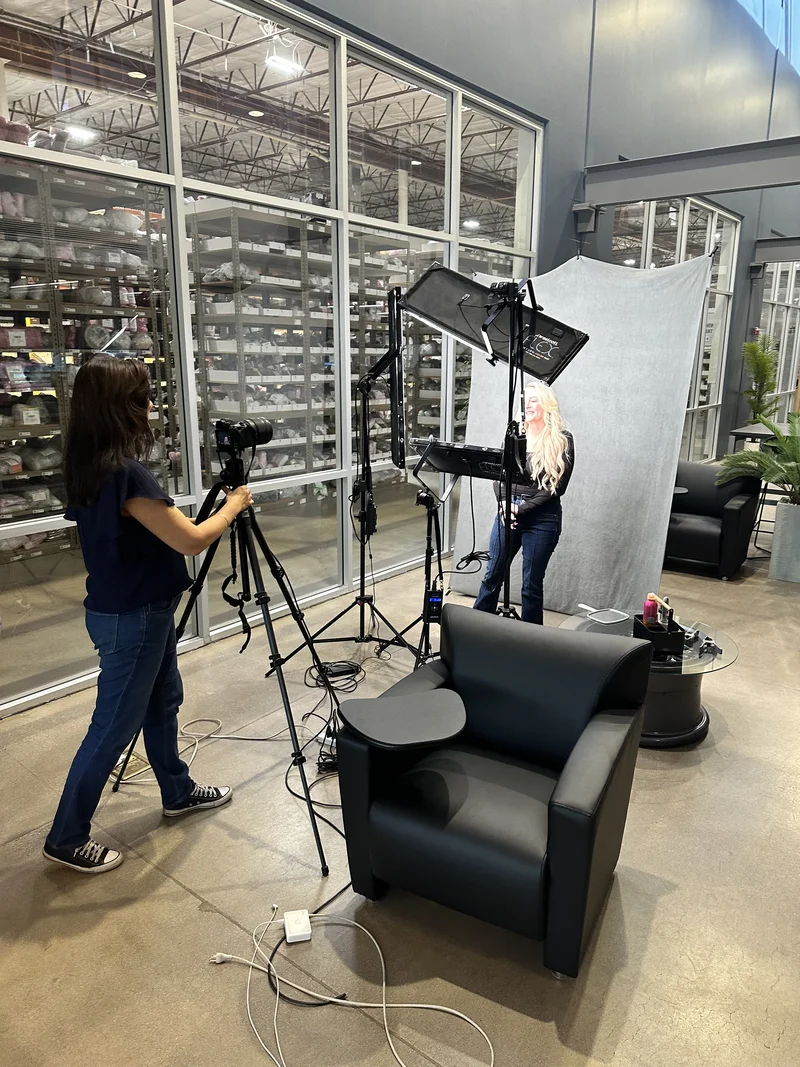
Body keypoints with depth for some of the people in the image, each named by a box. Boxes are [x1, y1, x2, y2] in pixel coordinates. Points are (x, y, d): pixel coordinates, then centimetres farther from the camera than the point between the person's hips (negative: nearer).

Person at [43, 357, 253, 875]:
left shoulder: (92, 466, 3)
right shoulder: (126, 473, -26)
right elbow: (191, 540, -23)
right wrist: (235, 503, -9)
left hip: (142, 610, 9)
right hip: (131, 619, -9)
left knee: (163, 701, 22)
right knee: (114, 725, 5)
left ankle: (179, 792, 41)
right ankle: (67, 837, 22)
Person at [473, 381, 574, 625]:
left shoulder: (562, 440, -4)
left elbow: (556, 487, -9)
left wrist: (522, 509, -13)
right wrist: (505, 504, -9)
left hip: (542, 519, -4)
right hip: (507, 513, 4)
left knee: (532, 584, 4)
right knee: (492, 575, 9)